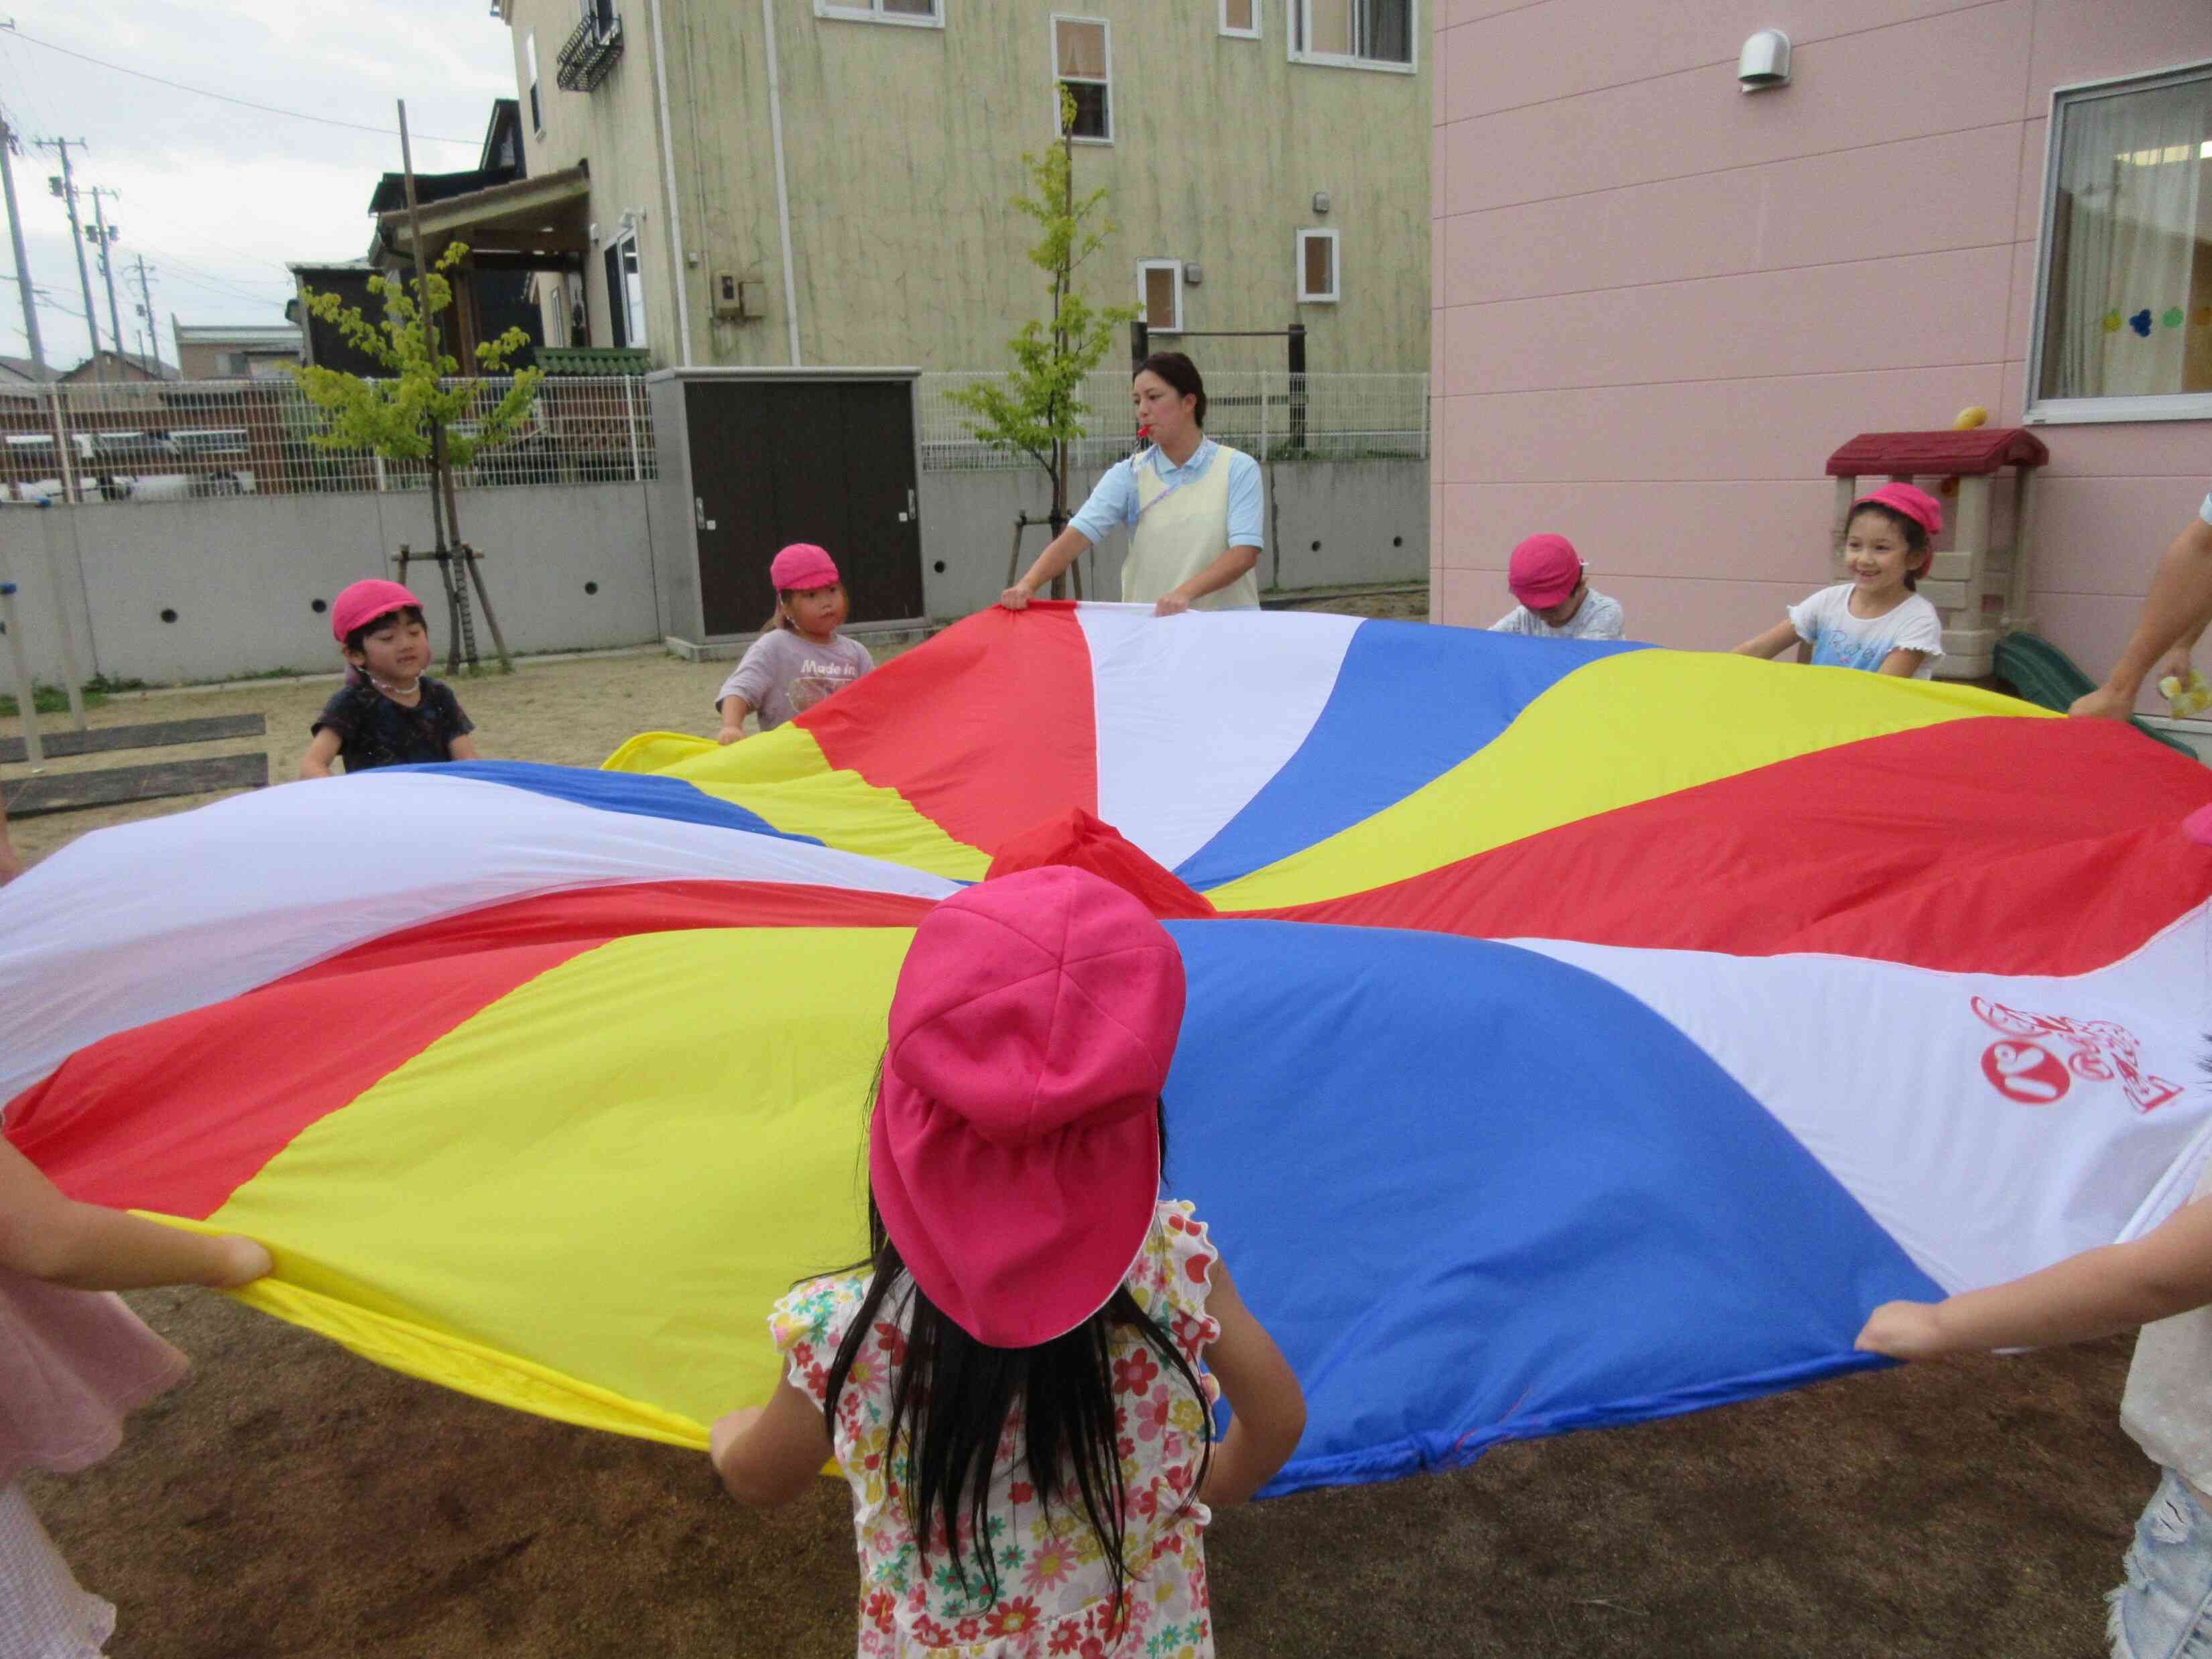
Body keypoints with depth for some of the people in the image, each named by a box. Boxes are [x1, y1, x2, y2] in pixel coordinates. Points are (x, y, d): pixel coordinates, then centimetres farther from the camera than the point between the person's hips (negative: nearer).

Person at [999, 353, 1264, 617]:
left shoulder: (1238, 469, 0)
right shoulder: (1129, 474, 4)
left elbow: (1245, 553, -10)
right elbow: (1078, 534, -9)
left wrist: (1185, 592, -27)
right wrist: (1028, 584, -27)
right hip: (1148, 623, 2)